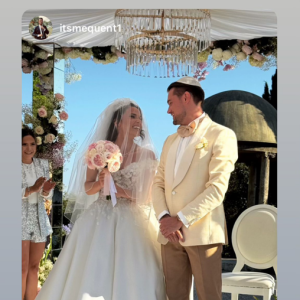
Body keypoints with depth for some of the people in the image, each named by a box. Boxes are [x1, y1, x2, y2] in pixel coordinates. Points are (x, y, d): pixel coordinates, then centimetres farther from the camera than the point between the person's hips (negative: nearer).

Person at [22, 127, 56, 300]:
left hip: (39, 219, 5)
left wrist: (46, 191, -14)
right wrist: (32, 189, -26)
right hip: (22, 219, -5)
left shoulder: (43, 164, 7)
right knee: (23, 267, -7)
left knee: (34, 266, 10)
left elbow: (48, 196, 7)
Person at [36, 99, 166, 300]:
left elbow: (148, 196, 0)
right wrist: (101, 183, -15)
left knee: (130, 280, -3)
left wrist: (124, 192, -13)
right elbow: (87, 188, 5)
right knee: (91, 278, 0)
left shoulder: (147, 154, 2)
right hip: (99, 221, 1)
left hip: (132, 224, -1)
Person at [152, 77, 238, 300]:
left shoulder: (221, 135, -2)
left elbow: (217, 188, -12)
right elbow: (158, 184, 13)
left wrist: (181, 220, -14)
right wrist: (164, 218, -5)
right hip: (170, 234, 6)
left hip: (202, 233, -6)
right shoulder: (170, 141, 20)